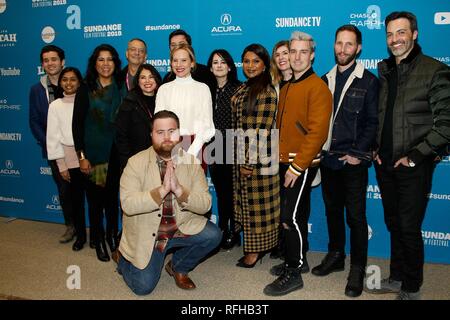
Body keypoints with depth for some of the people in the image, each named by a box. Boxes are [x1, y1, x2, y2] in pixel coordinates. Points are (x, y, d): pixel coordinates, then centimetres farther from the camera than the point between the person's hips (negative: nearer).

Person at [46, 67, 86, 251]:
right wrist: (61, 165, 0)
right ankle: (80, 235, 27)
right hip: (69, 159, 1)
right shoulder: (55, 106, 4)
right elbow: (53, 137, 4)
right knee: (75, 199, 10)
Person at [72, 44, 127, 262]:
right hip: (93, 154, -2)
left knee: (113, 197, 12)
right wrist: (81, 156, -8)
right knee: (95, 198, 7)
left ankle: (113, 236, 29)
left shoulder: (122, 90, 4)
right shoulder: (86, 91, -2)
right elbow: (77, 125, -3)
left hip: (116, 154, 2)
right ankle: (98, 240, 23)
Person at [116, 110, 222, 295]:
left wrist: (178, 189, -30)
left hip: (181, 227, 2)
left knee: (213, 235, -20)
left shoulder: (191, 162, -6)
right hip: (146, 234, -2)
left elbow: (205, 205, -14)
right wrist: (162, 190, -34)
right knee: (143, 287, -8)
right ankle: (124, 259, 26)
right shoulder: (136, 163, -12)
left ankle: (178, 266, 8)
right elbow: (127, 204, -23)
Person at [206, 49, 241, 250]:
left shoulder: (238, 89, -3)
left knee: (232, 190, 3)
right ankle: (223, 232, 23)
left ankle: (233, 232, 18)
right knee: (220, 191, 11)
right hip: (214, 149, 4)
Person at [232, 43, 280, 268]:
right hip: (242, 154, 8)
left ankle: (256, 250, 16)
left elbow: (263, 130, -17)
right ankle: (252, 245, 27)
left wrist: (251, 162, -17)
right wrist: (240, 159, 13)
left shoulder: (267, 92, -13)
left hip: (259, 156, -8)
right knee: (246, 199, 14)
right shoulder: (243, 89, 13)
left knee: (258, 202, 3)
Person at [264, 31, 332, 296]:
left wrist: (297, 166, -19)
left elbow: (317, 132, -18)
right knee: (296, 215, 16)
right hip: (285, 163, 8)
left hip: (302, 165, -8)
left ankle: (293, 274, 8)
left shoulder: (318, 87, -11)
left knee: (291, 217, -5)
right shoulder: (287, 88, 14)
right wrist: (282, 161, 7)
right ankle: (299, 261, 31)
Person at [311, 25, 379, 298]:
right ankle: (335, 256, 31)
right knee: (333, 211, 15)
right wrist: (318, 150, 2)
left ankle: (357, 270, 15)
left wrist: (358, 154, -13)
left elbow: (372, 122, -7)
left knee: (356, 216, 2)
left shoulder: (368, 81, -3)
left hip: (353, 161, -4)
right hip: (328, 159, 5)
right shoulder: (325, 80, 10)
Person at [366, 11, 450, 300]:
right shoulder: (383, 71, 10)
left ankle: (411, 289, 20)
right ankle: (397, 279, 32)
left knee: (409, 228, 2)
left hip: (414, 168, -5)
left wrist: (415, 156, -15)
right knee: (394, 225, 16)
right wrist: (375, 148, 6)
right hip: (385, 165, 6)